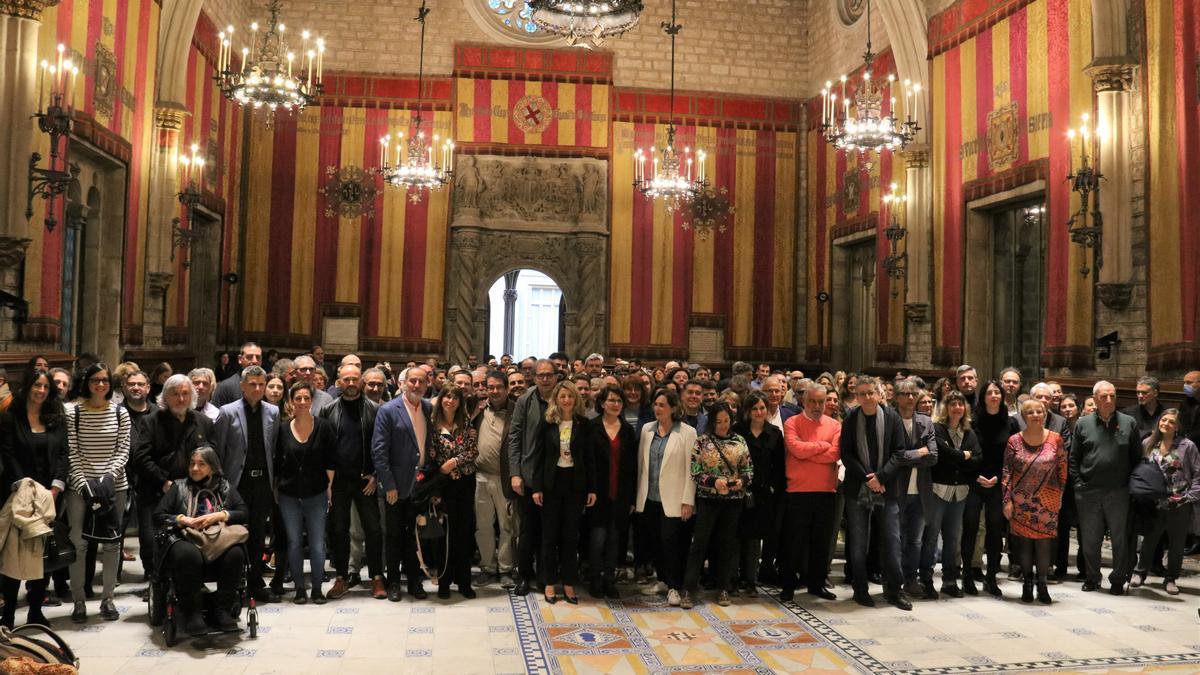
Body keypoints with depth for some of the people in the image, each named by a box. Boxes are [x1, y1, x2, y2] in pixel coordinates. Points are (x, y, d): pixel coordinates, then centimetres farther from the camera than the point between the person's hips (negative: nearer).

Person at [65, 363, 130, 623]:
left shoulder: (120, 413, 4)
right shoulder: (73, 413, 0)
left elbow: (123, 451, 1)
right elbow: (72, 453, -3)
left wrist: (109, 477, -13)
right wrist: (83, 483, -12)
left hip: (114, 485, 2)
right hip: (80, 485, -1)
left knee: (112, 543, 6)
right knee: (78, 543, -1)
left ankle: (107, 598, 16)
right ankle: (79, 600, 10)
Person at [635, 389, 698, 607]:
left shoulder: (687, 433, -6)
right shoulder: (647, 429, 7)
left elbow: (690, 469, -7)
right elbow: (641, 463, 11)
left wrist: (688, 501, -10)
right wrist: (638, 494, 9)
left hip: (672, 498, -5)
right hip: (649, 497, 5)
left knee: (669, 540, -8)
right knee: (654, 540, 9)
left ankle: (674, 587, 4)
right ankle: (663, 580, 26)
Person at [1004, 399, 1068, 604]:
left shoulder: (1055, 440, 0)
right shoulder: (1014, 441, -1)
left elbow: (1062, 470, 6)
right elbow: (1007, 472, 0)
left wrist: (1060, 495, 4)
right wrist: (1007, 500, -5)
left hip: (1047, 502, 0)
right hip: (1021, 502, 0)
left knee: (1044, 542, -1)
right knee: (1024, 542, 4)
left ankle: (1042, 584, 14)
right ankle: (1027, 583, 18)